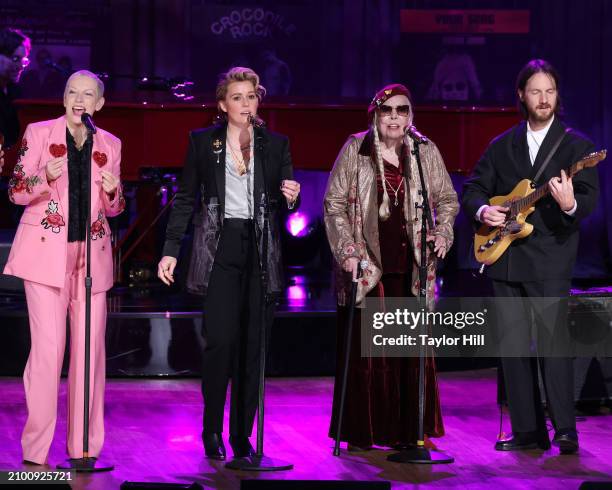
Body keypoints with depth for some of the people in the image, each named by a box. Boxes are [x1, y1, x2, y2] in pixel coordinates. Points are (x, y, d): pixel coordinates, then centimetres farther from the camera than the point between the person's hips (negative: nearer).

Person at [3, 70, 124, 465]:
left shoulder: (110, 145, 10)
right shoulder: (39, 134, 2)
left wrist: (112, 192, -7)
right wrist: (45, 178, -18)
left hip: (92, 255, 4)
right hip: (47, 253, -3)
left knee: (91, 349, 2)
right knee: (48, 348, -9)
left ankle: (84, 447, 10)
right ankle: (35, 450, -3)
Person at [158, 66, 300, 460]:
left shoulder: (276, 144, 10)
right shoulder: (203, 142, 5)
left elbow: (283, 204, 14)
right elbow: (186, 199, 7)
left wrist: (290, 198, -10)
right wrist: (171, 250, 0)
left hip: (260, 249, 2)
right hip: (220, 248, -2)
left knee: (253, 344, 1)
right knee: (222, 339, -12)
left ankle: (242, 434, 9)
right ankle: (212, 430, 2)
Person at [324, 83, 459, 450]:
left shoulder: (425, 152, 6)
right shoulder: (356, 150, 1)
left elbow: (447, 199, 15)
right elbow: (334, 204, 2)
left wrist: (442, 233, -2)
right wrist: (347, 251, -7)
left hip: (411, 266, 2)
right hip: (367, 265, -2)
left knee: (412, 348, 3)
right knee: (365, 348, -1)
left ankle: (409, 430, 10)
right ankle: (363, 431, 6)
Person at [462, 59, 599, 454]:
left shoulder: (576, 145, 2)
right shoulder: (501, 146, 13)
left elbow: (590, 199, -7)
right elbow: (474, 189, 17)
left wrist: (571, 204, -30)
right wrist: (482, 210, -5)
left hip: (551, 260, -4)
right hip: (506, 259, 4)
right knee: (513, 345, 5)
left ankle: (565, 429, -4)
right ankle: (528, 430, 11)